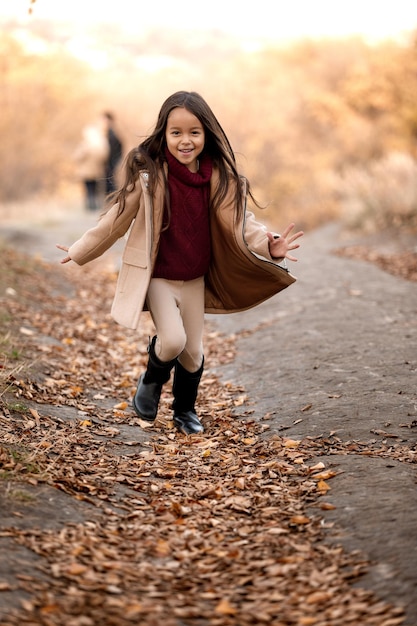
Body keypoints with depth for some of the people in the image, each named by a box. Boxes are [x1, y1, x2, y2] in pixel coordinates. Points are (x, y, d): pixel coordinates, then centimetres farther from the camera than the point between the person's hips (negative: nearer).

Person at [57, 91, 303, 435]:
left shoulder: (217, 175, -9)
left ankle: (185, 411, 37)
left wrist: (269, 244, -27)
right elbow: (118, 219, -6)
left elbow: (240, 220, -8)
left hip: (196, 279, 4)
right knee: (173, 340, -21)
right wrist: (80, 251, 2)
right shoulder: (150, 174, -17)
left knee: (194, 352, 10)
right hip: (156, 276, -3)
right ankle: (152, 380, 14)